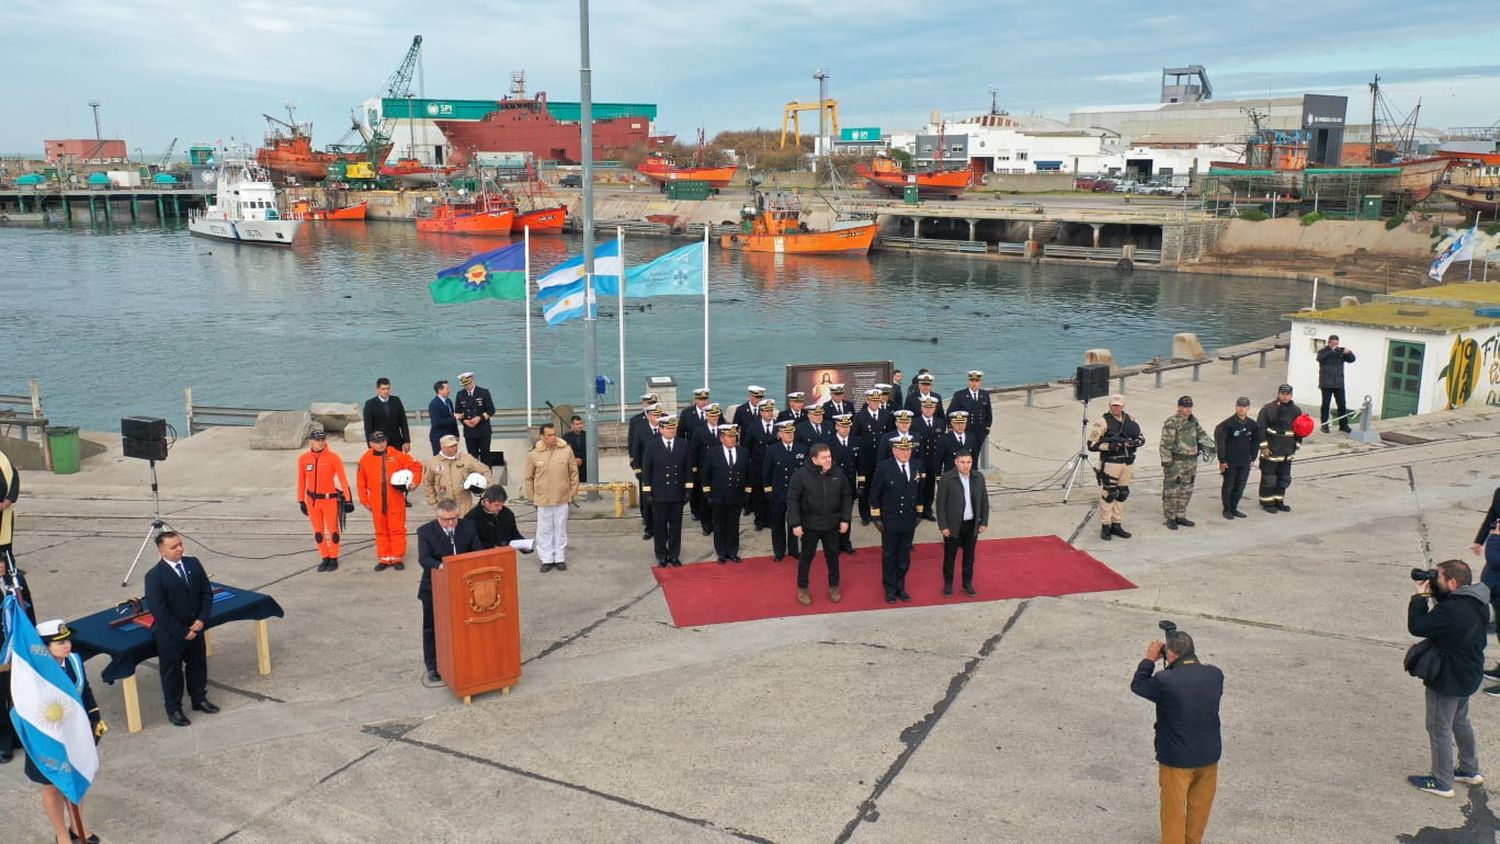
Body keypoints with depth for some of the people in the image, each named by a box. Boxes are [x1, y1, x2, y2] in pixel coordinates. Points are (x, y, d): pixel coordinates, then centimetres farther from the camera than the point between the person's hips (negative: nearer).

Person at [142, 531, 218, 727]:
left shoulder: (193, 564, -3)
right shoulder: (154, 576, -20)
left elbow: (207, 591, 2)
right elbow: (158, 610, -20)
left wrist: (202, 619, -10)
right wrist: (182, 633, -19)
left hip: (195, 628, 5)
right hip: (170, 635, -5)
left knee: (198, 664, 20)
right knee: (172, 672, 10)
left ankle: (199, 699, 40)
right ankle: (174, 710, 27)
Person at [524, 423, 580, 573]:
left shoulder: (566, 450, -5)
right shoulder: (534, 454, -6)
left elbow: (574, 473, 3)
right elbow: (529, 478, 3)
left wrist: (572, 494, 3)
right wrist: (532, 497, 3)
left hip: (562, 499, 0)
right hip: (543, 500, 0)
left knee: (561, 530, 10)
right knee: (544, 531, 6)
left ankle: (560, 558, 21)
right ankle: (547, 559, 17)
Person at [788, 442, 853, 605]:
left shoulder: (838, 472, -8)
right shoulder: (801, 475, -18)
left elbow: (847, 496, 2)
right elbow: (792, 499, -13)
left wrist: (845, 519, -2)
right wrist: (795, 524, -15)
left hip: (832, 524, 3)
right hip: (810, 525, -3)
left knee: (833, 555, 17)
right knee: (806, 556, 12)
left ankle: (834, 586, 35)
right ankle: (802, 589, 28)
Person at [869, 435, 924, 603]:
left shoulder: (917, 466, -1)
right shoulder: (883, 468, -14)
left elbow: (920, 491, 11)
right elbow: (874, 495, -8)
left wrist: (919, 513, 10)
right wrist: (876, 518, -8)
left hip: (909, 520, 4)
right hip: (890, 521, -4)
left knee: (904, 556, 14)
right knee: (889, 556, 10)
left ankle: (900, 587, 29)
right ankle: (890, 589, 24)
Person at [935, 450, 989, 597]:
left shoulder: (978, 477, -2)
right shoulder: (947, 478, -14)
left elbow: (984, 500, 6)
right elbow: (940, 503, -11)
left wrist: (984, 522, 3)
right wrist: (943, 526, -12)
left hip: (972, 524, 3)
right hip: (953, 525, -3)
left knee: (969, 556, 15)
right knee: (949, 556, 10)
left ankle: (967, 583, 30)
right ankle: (948, 584, 25)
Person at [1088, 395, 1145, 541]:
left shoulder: (1129, 419, 8)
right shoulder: (1103, 422, -9)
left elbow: (1141, 439, 10)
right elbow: (1091, 444, -11)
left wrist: (1133, 442, -13)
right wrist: (1109, 446, -23)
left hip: (1128, 463, 6)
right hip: (1110, 464, -6)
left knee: (1122, 494, 12)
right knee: (1108, 494, -4)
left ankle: (1116, 525, 22)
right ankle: (1105, 527, 6)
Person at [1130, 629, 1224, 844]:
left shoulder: (1165, 681, -26)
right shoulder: (1215, 675, -12)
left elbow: (1137, 685, -7)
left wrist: (1150, 659, 2)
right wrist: (1188, 659, 6)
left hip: (1177, 759, -5)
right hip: (1209, 755, 5)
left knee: (1174, 808, 14)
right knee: (1200, 805, 25)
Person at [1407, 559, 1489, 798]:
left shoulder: (1452, 610, -32)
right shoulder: (1476, 602, -2)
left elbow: (1416, 627, -27)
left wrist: (1420, 596, -18)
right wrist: (1432, 592, -4)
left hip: (1448, 680, -9)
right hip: (1468, 675, 10)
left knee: (1439, 729, 6)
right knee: (1460, 721, 27)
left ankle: (1442, 782, 17)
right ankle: (1470, 770, 40)